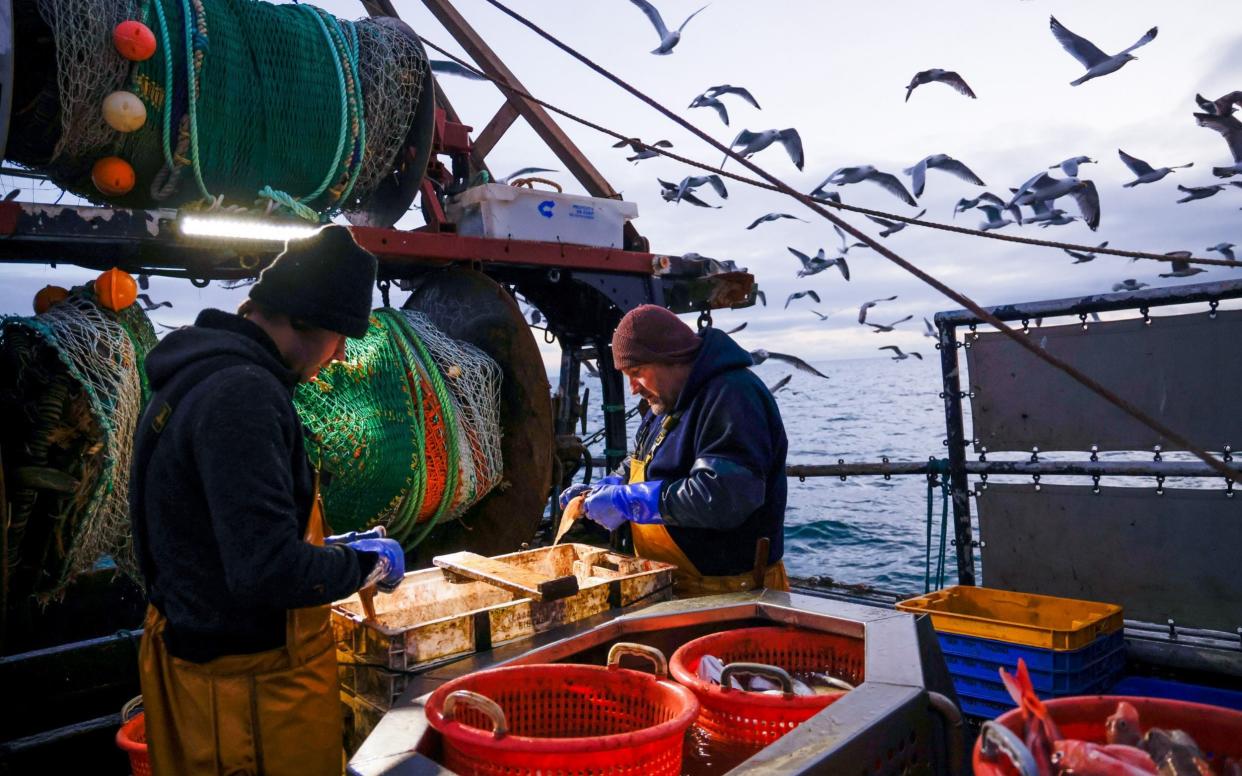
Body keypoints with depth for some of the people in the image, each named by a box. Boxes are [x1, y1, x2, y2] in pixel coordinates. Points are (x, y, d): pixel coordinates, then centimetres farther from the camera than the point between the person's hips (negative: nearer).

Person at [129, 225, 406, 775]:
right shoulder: (243, 394, -26)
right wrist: (366, 563, -15)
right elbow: (268, 572, -31)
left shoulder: (194, 375, 6)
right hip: (252, 684, -10)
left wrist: (326, 548, 13)